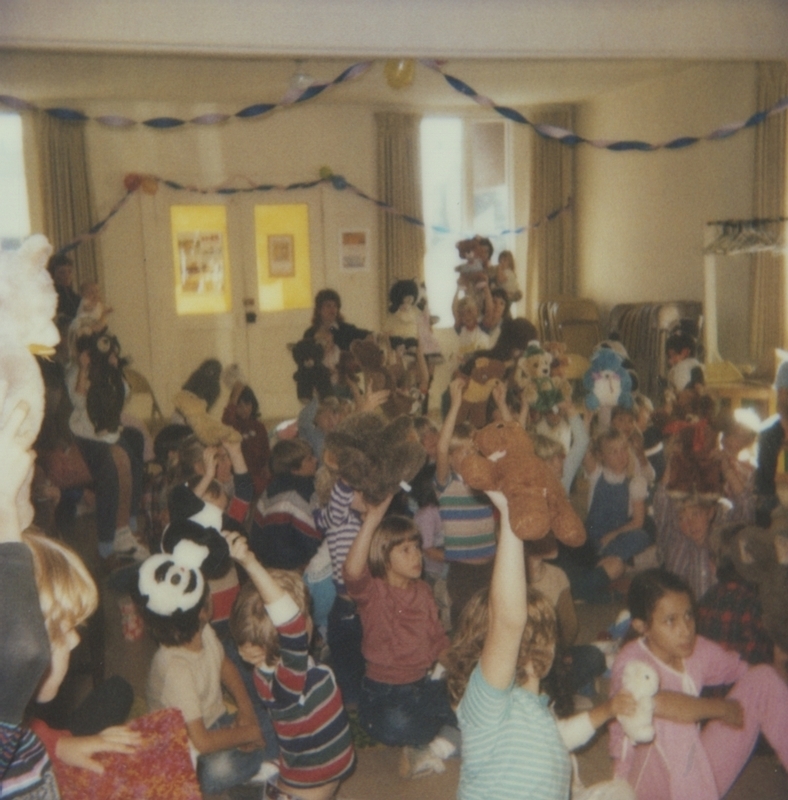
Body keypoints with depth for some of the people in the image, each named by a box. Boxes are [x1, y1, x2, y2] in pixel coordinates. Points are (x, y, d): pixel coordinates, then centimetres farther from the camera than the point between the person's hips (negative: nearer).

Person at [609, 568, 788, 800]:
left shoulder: (697, 650, -1)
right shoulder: (631, 662, -22)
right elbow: (654, 702, -43)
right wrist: (724, 708, -28)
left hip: (697, 770, 7)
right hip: (647, 780, -7)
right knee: (669, 720, -39)